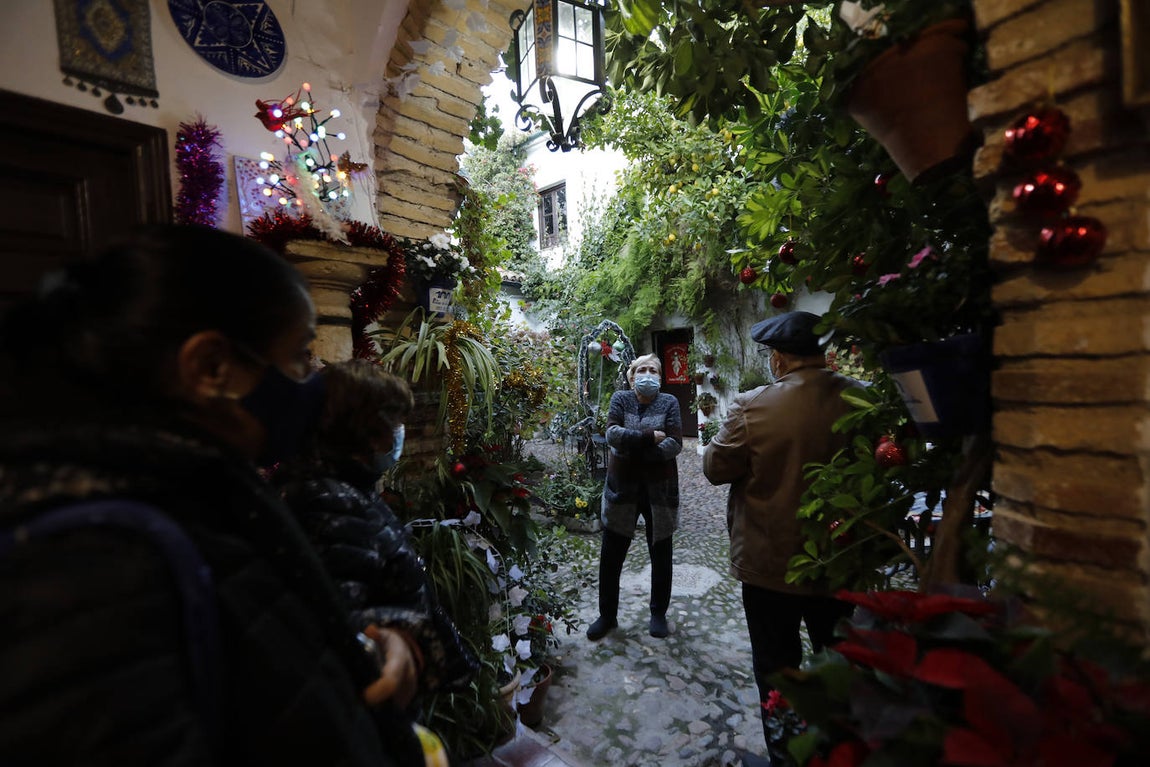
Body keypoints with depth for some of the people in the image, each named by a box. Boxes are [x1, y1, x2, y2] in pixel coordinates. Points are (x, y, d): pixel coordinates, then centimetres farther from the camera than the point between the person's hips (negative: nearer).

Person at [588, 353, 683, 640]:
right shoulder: (621, 399, 0)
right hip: (622, 487, 1)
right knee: (610, 555, 9)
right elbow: (612, 433, -16)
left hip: (659, 488, 0)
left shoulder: (669, 402, -2)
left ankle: (659, 613, 36)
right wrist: (650, 437, -23)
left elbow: (675, 444, -15)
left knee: (660, 554, 15)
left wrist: (631, 447, -19)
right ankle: (607, 615, 29)